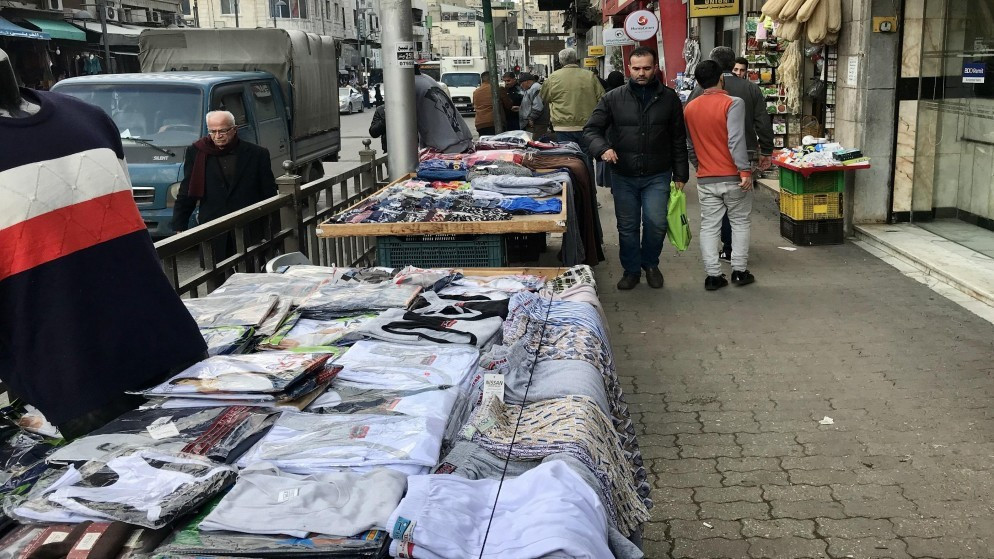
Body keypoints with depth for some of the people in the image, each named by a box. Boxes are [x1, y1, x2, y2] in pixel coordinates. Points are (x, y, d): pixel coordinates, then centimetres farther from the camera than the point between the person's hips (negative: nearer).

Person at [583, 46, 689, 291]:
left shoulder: (669, 99, 2)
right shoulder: (613, 98, -1)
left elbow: (678, 140, 5)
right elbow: (591, 130, -1)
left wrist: (680, 175, 3)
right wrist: (602, 148, -22)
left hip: (657, 176, -1)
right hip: (623, 176, 1)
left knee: (656, 223, -7)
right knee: (627, 227, 8)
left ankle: (650, 263, 20)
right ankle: (631, 270, 27)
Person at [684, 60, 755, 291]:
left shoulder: (690, 108, 5)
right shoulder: (733, 103, -12)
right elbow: (736, 140, -21)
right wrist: (745, 170, -20)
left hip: (705, 179, 4)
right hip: (733, 177, -3)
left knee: (709, 226, 7)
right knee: (740, 223, 11)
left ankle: (713, 275, 6)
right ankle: (739, 271, 14)